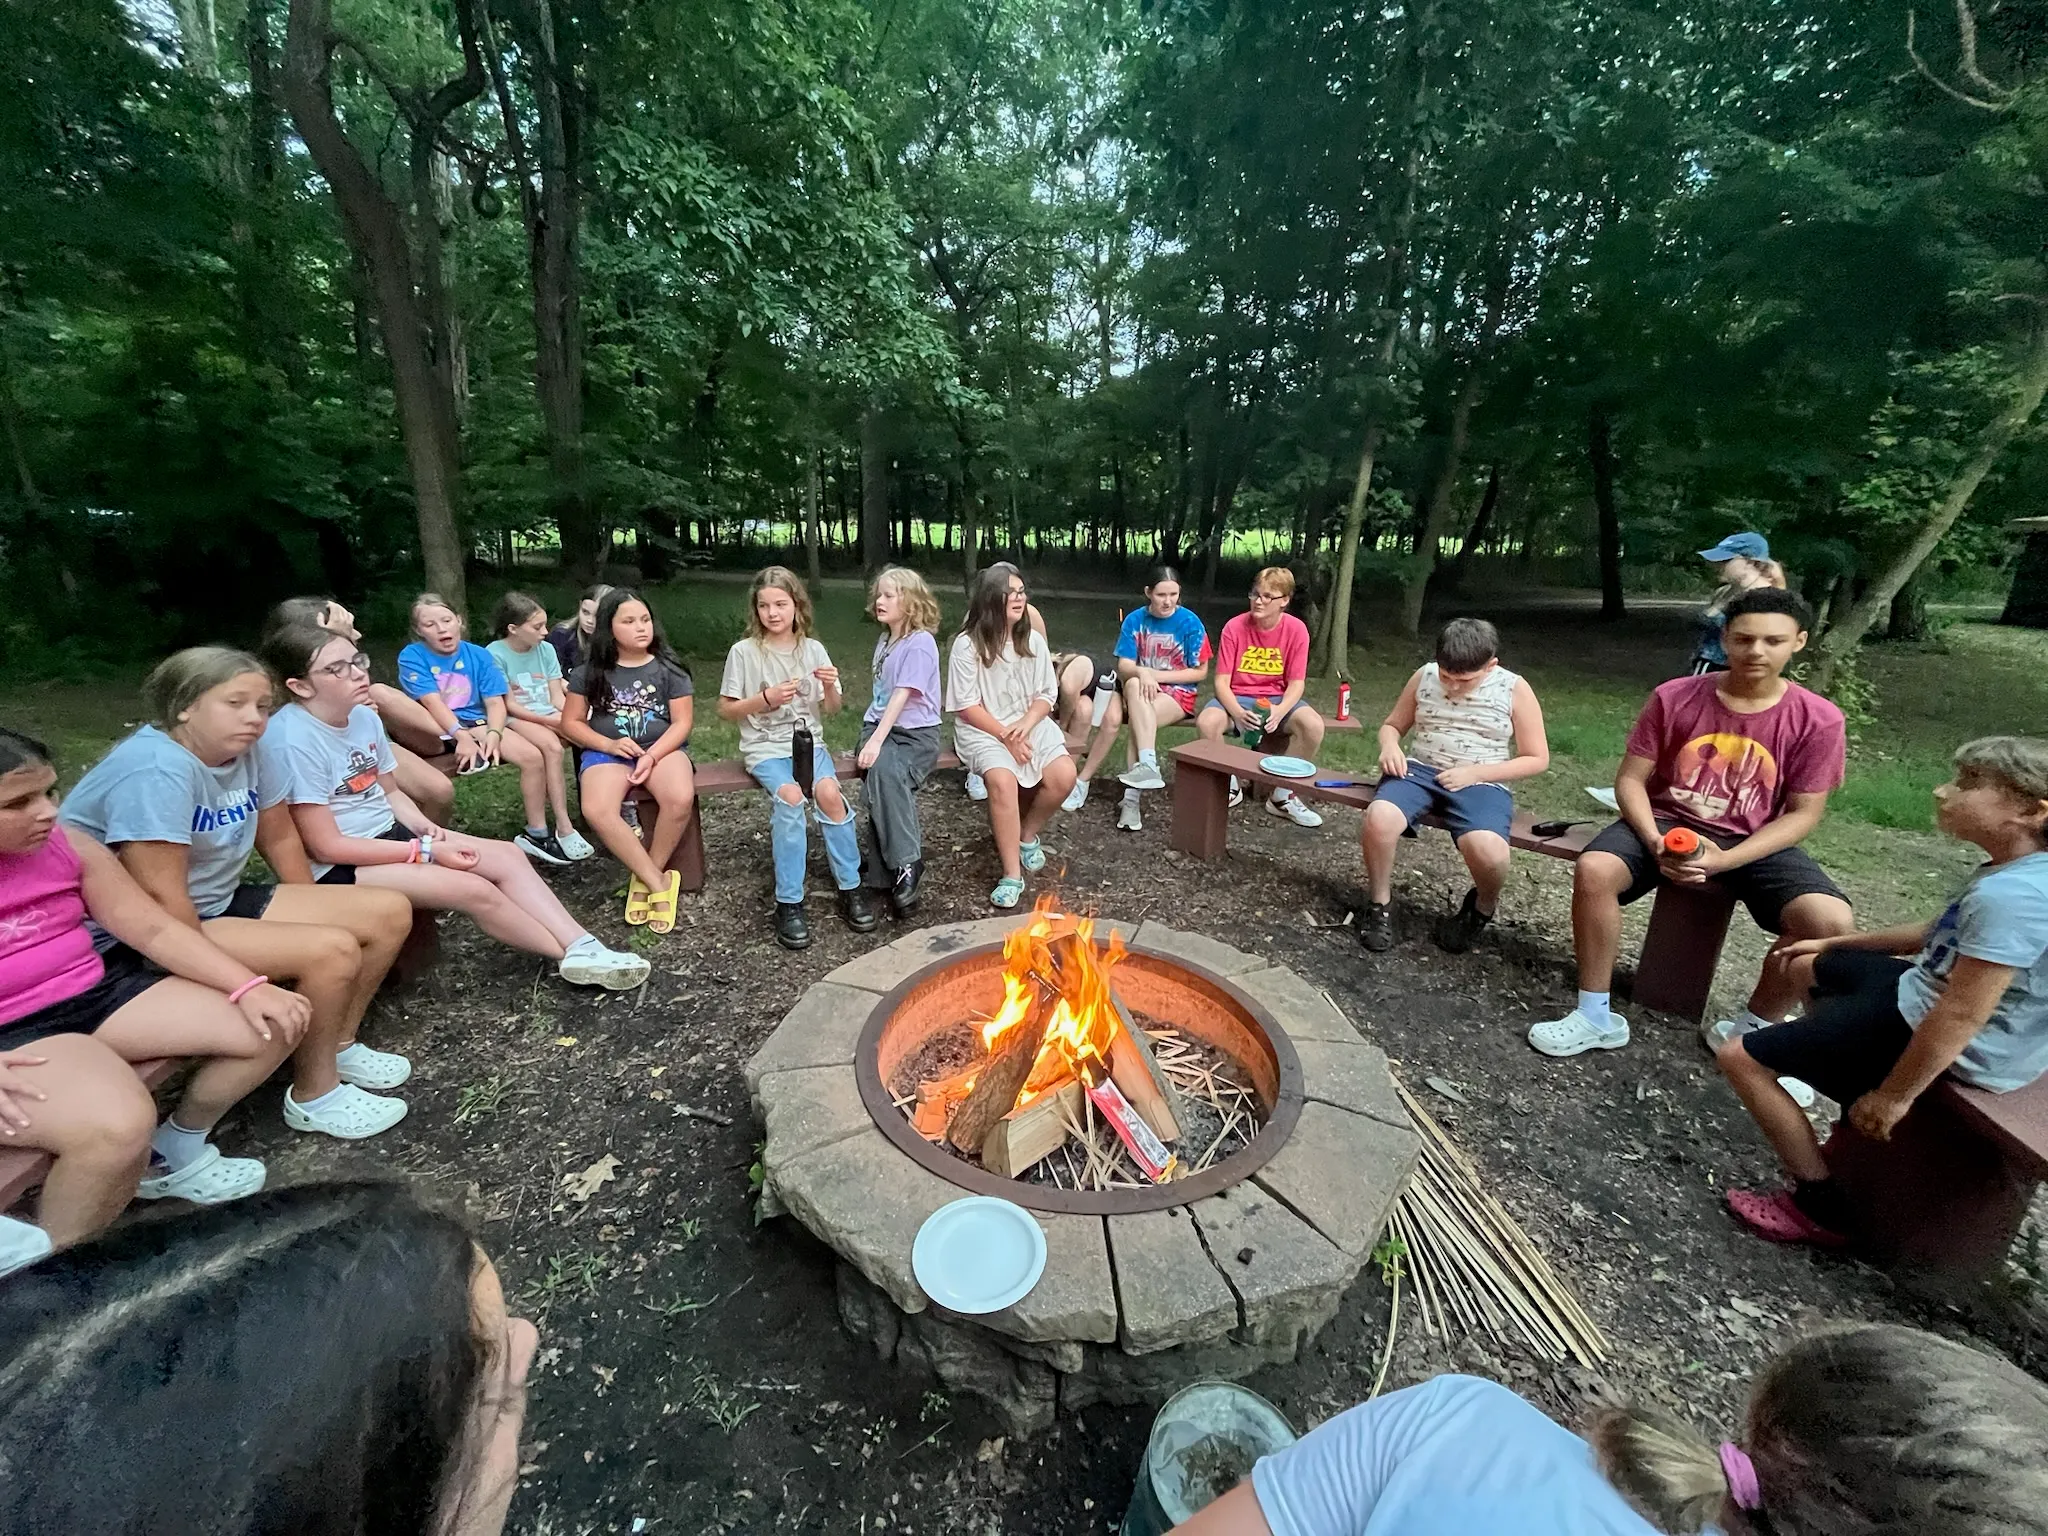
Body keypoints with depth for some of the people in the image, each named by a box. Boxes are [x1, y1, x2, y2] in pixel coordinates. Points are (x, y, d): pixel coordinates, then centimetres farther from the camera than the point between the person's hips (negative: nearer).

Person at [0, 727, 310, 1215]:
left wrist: (249, 988, -9)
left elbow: (156, 930, 2)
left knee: (273, 1027, -2)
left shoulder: (67, 846, 2)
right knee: (119, 1127, -32)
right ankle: (56, 1251, -2)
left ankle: (172, 1153, 21)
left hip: (97, 990, 6)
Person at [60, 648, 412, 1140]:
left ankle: (337, 1044, 16)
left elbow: (280, 840, 9)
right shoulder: (156, 768, -25)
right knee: (332, 951, -26)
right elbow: (161, 898, -26)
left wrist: (317, 916, 11)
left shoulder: (242, 751, -2)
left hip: (223, 903, 8)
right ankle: (313, 1096, -2)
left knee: (390, 912, -2)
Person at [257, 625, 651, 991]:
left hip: (387, 834, 8)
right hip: (336, 869, -8)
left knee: (507, 855, -7)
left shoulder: (364, 716, 1)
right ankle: (570, 956, -6)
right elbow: (326, 846, -21)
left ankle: (581, 947, -13)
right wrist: (426, 850, -19)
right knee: (475, 890, -23)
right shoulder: (291, 741, -23)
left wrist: (426, 828, -6)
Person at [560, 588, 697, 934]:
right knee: (596, 810, -32)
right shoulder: (591, 672, 6)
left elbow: (682, 722, -2)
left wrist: (652, 756, -16)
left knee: (681, 799, -34)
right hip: (607, 752, 1)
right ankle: (659, 883, -19)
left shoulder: (668, 668, 2)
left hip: (662, 749, -1)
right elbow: (571, 722, 9)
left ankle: (645, 877, -10)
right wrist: (608, 744, -9)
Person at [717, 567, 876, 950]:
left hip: (808, 741, 2)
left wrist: (830, 687, -12)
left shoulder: (813, 649, 5)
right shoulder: (744, 652, -2)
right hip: (765, 747, -2)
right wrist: (765, 698, -14)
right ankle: (788, 904, -24)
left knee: (828, 792, -28)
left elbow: (832, 709, 10)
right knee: (789, 795, -32)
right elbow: (725, 710, 1)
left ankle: (851, 888, -14)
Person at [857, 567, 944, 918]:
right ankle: (900, 867, -20)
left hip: (916, 733, -5)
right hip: (880, 727, 6)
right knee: (879, 780, -27)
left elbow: (902, 696, -17)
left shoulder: (920, 643, -8)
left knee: (886, 772, -35)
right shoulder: (884, 640, 17)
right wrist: (870, 736, 7)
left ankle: (904, 864, -24)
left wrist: (877, 741, -24)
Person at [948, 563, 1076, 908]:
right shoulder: (967, 644, -10)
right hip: (981, 729, -4)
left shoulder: (1033, 640, 3)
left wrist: (1026, 725, -13)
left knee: (1064, 775, -21)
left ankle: (1027, 833, 9)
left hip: (1030, 724, 4)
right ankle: (1012, 874, -20)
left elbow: (1046, 695, 6)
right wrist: (1005, 736, -17)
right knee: (1002, 779, -33)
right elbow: (965, 707, -10)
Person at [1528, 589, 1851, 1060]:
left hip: (1753, 843, 1)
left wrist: (1724, 860, -19)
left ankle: (1753, 1030, 4)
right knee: (1593, 870, -30)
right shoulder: (1674, 697, -8)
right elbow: (1630, 779, -4)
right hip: (1667, 823, -1)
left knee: (1830, 920, -25)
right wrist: (1655, 842, -20)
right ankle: (1596, 1015, -14)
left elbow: (1802, 813, -4)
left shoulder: (1818, 720, -6)